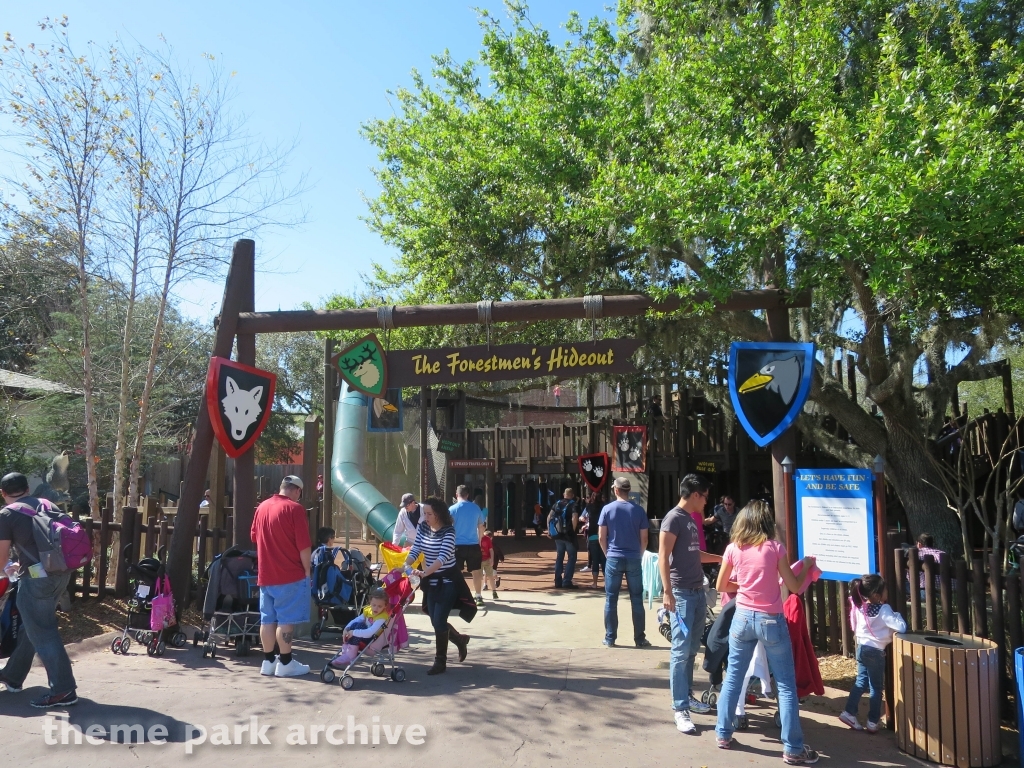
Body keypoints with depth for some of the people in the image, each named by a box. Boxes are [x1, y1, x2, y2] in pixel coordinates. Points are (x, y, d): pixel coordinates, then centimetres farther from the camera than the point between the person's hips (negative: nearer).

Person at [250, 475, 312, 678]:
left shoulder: (262, 507, 8)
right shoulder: (294, 508, -12)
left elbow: (254, 537, 19)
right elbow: (304, 545, -14)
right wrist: (307, 571, -5)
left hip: (265, 574, 7)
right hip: (290, 575, -7)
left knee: (267, 618, 11)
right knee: (286, 619, -1)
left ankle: (268, 661, 18)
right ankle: (285, 663, 3)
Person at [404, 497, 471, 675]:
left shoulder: (448, 531, -20)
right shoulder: (422, 528, -2)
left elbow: (443, 557, -31)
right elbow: (415, 550, -3)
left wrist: (423, 573, -44)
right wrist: (405, 566, -23)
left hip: (448, 580, -6)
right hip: (431, 580, 6)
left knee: (439, 621, -8)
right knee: (435, 621, 9)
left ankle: (440, 661, 10)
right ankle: (460, 640, 36)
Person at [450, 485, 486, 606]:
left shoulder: (453, 509, -5)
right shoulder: (476, 508, 4)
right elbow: (481, 527, 12)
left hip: (457, 545, -2)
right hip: (473, 545, 2)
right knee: (476, 571, 12)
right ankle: (478, 596, 16)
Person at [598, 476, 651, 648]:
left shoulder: (607, 509, -3)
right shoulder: (639, 510, -1)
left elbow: (601, 537, -2)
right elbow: (644, 539, 1)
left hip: (614, 558, -1)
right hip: (634, 559, 1)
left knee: (611, 599, 6)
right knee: (637, 599, 7)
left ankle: (610, 638, 10)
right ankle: (640, 639, 11)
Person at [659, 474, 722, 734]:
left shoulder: (691, 519, 15)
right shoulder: (674, 518, -11)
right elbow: (663, 557, -16)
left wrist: (721, 558, 36)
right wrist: (667, 592, -22)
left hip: (698, 591, 9)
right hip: (682, 593, -9)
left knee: (692, 649, 15)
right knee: (681, 650, -5)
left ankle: (687, 696, 26)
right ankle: (680, 708, -1)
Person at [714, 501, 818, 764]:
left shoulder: (733, 549, -2)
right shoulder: (775, 548, -8)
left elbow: (721, 586, 6)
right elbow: (795, 587, -3)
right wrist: (808, 565, 11)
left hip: (742, 618, 3)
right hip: (771, 621, -2)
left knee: (733, 677, 15)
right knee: (786, 685, 7)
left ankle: (724, 735, 23)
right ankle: (793, 749, 11)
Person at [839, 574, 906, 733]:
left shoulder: (860, 607, -1)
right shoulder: (883, 610, -21)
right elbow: (901, 627, -24)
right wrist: (896, 615, -4)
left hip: (861, 648, 6)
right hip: (875, 651, -6)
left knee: (861, 681, 19)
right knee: (876, 687, 8)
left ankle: (849, 712, 19)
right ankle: (872, 722, 15)